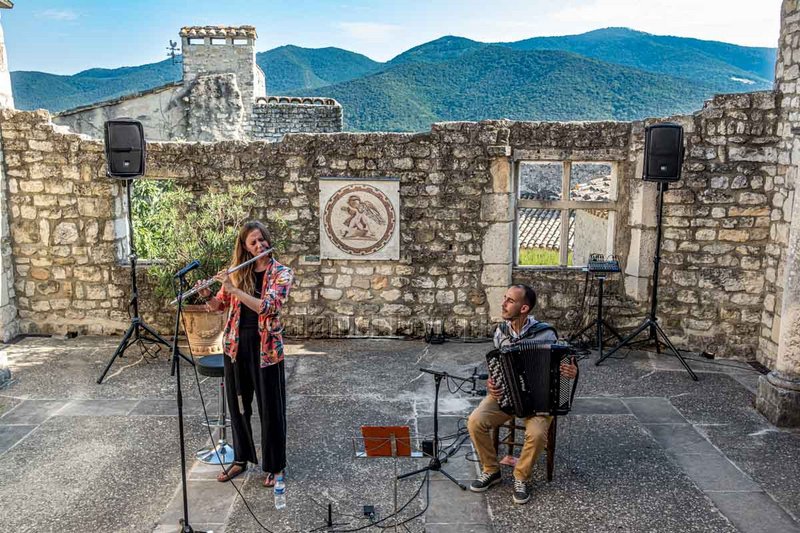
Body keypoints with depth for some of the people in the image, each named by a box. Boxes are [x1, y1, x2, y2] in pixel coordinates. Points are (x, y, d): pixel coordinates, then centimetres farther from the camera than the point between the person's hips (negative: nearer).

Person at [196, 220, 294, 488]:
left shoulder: (281, 273, -8)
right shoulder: (238, 272, 4)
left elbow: (268, 307, -23)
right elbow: (219, 305, 11)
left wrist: (234, 289, -24)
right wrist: (207, 296, -11)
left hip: (266, 346, -4)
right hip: (236, 344, 4)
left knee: (270, 407, 5)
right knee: (238, 404, 15)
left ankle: (275, 465, 20)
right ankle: (241, 458, 33)